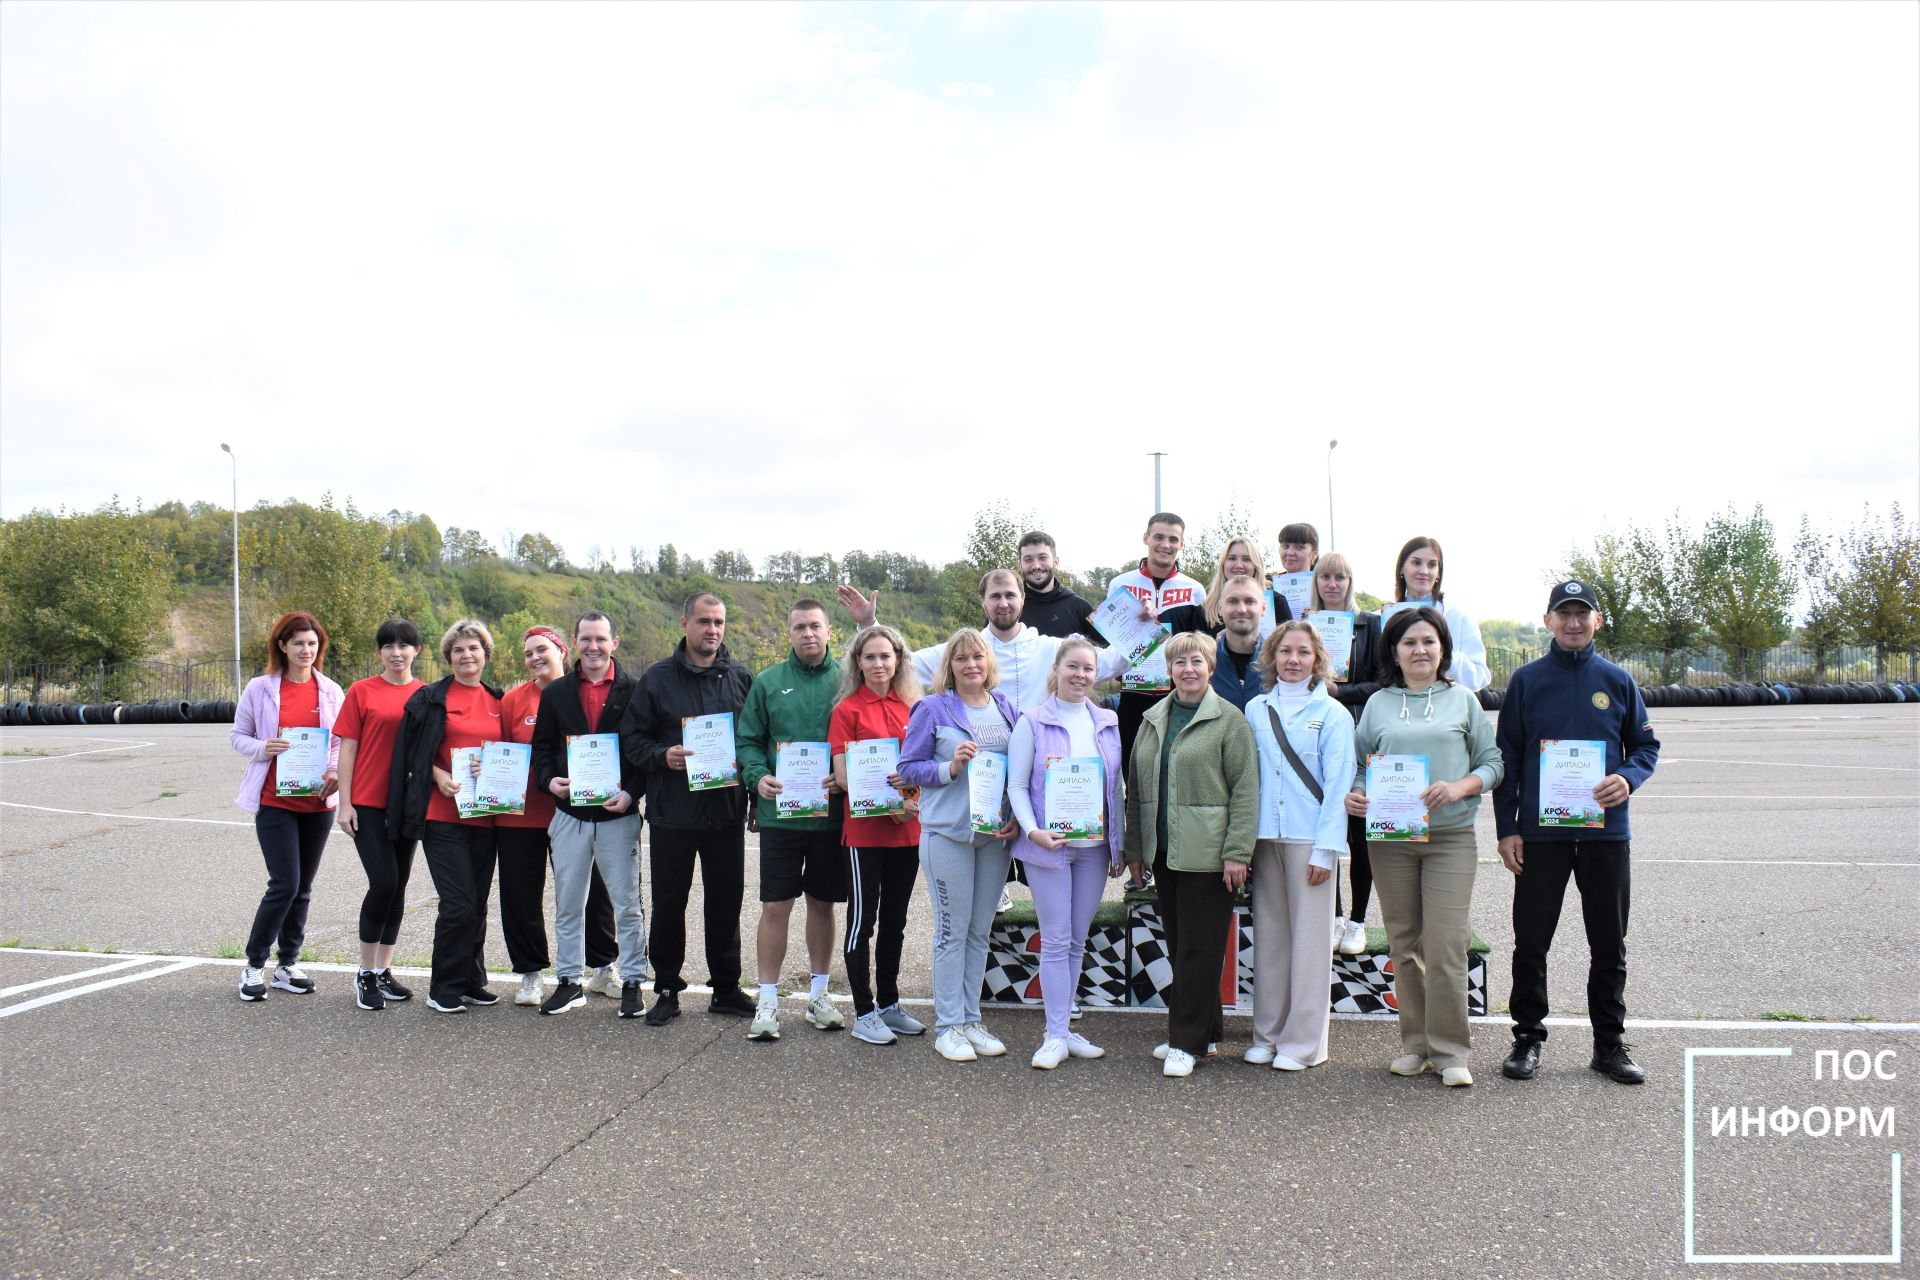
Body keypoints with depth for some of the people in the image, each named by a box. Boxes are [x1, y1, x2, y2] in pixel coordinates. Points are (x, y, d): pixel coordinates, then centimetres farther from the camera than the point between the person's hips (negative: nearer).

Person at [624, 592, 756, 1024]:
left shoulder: (741, 678, 6)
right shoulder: (658, 677, 1)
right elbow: (632, 737, 2)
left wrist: (745, 764, -9)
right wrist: (662, 756, -16)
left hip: (727, 810, 2)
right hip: (672, 811, -1)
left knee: (726, 901, 10)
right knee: (668, 903, 7)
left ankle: (725, 988, 23)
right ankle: (667, 990, 20)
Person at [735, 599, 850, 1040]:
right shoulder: (768, 682, 4)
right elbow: (748, 740, 6)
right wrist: (758, 777, -13)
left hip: (832, 814, 1)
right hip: (779, 815, -1)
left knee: (822, 903, 12)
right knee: (775, 906, 0)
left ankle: (818, 994, 26)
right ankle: (768, 1000, 12)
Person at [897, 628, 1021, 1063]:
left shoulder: (1008, 711, 10)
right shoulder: (932, 709, -3)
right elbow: (909, 767, -3)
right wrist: (950, 767, -18)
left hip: (996, 834, 4)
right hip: (948, 832, -4)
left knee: (980, 931, 11)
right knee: (952, 930, 0)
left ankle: (971, 1019, 22)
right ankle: (947, 1025, 11)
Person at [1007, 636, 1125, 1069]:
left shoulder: (1108, 723, 9)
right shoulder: (1032, 722, -3)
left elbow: (1115, 787, 13)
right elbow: (1016, 786, -5)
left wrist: (1118, 843, 10)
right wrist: (1033, 831, -19)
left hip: (1095, 846, 4)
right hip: (1048, 844, -4)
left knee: (1077, 941, 10)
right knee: (1056, 940, -3)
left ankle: (1064, 1028, 20)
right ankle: (1056, 1036, 4)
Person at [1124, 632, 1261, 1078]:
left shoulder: (1229, 720, -5)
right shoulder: (1153, 720, 12)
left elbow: (1245, 790, -10)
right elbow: (1136, 786, 16)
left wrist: (1237, 851, -15)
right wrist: (1135, 847, 14)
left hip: (1207, 853, -6)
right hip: (1164, 851, 6)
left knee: (1200, 948, -1)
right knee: (1179, 943, 12)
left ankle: (1187, 1042, 8)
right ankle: (1203, 1033, 24)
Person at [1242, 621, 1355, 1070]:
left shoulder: (1331, 714, -1)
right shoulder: (1255, 710, 10)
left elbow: (1338, 783, -4)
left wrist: (1325, 848, -11)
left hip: (1309, 837, -4)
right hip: (1265, 836, 4)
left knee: (1309, 937, 0)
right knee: (1268, 935, 8)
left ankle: (1303, 1041, 9)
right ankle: (1267, 1034, 18)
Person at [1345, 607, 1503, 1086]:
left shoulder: (1463, 699, 9)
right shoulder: (1378, 703, 12)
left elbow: (1492, 762, 7)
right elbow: (1361, 764, 12)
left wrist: (1460, 787, -12)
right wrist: (1354, 795, -9)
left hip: (1451, 836, -2)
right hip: (1389, 837, 2)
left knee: (1446, 945, -8)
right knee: (1403, 945, 6)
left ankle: (1449, 1051, 2)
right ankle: (1415, 1044, 18)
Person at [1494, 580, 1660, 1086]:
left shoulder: (1617, 681, 6)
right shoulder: (1527, 680, 3)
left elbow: (1646, 746, 11)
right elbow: (1506, 757, 4)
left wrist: (1627, 778, -12)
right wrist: (1506, 827, -2)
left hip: (1606, 831, 1)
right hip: (1539, 833, -1)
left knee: (1608, 945, 9)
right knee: (1530, 943, 5)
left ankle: (1610, 1045, 21)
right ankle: (1528, 1039, 18)